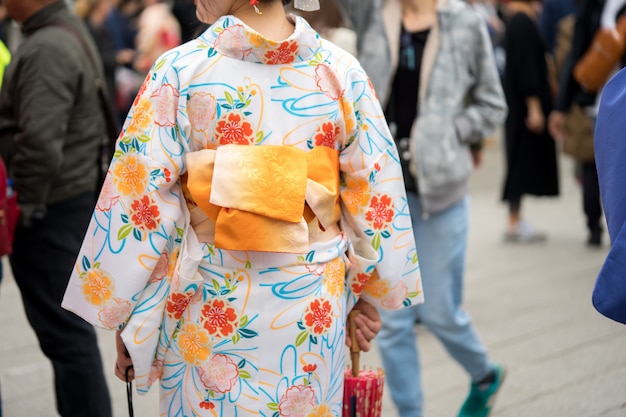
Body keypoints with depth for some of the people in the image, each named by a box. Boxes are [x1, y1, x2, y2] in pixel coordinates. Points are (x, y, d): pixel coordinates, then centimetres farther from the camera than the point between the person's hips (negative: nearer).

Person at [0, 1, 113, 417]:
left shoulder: (45, 50, -20)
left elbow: (40, 144, -28)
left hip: (50, 212, -10)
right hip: (79, 196, 10)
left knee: (63, 330, -2)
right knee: (69, 324, 19)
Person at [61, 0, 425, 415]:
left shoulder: (179, 71, -12)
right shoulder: (342, 71, -6)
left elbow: (138, 202, -10)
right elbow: (377, 196, -1)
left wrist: (125, 319, -1)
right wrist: (370, 292, 11)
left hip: (208, 304, -2)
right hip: (312, 300, 2)